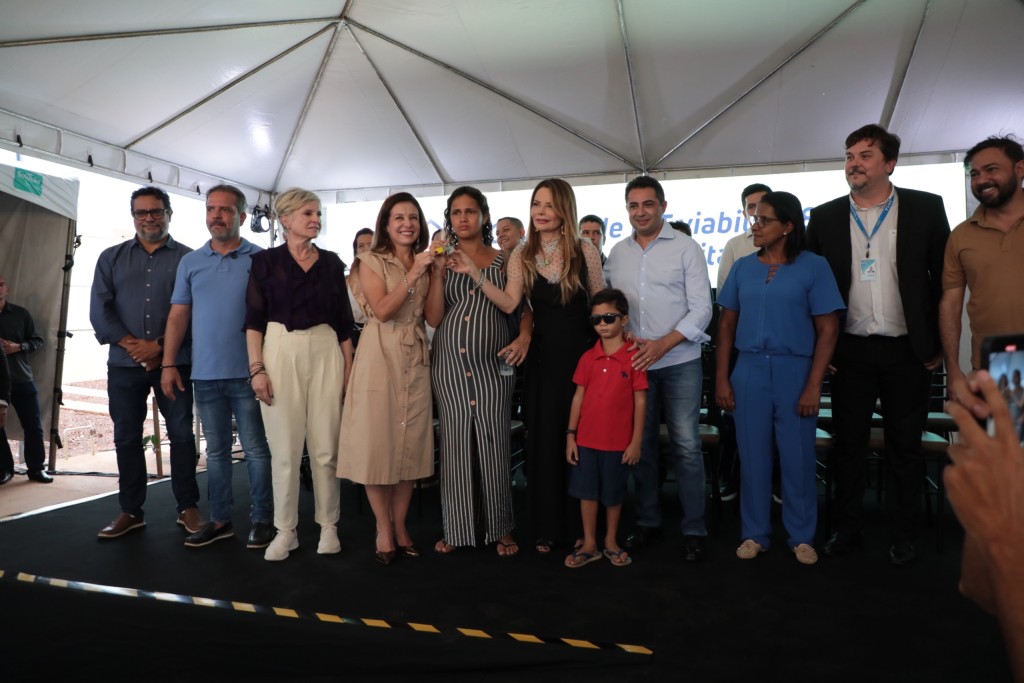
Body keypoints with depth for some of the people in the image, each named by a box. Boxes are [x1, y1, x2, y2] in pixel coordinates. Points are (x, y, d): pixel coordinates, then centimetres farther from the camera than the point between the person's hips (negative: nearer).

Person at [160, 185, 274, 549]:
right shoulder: (190, 262, 10)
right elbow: (178, 315, 10)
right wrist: (168, 365, 3)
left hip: (247, 373, -4)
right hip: (205, 375, 4)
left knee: (256, 449, 2)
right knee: (216, 450, 13)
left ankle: (262, 519, 13)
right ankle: (220, 519, 23)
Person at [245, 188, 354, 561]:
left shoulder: (332, 263, 10)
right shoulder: (265, 261, 3)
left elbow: (343, 321, 11)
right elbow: (254, 320, 0)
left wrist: (348, 368, 7)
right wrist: (257, 368, -9)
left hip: (325, 353, 2)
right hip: (281, 352, -2)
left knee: (325, 447, 3)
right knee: (285, 447, 1)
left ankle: (328, 526, 17)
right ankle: (285, 530, 14)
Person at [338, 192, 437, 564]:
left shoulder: (424, 261, 12)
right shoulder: (372, 261, 1)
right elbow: (382, 310, -14)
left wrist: (437, 271, -3)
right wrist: (414, 273, -17)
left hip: (415, 360, 4)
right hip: (380, 358, -4)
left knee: (411, 443, 6)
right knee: (377, 441, -1)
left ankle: (400, 525, 19)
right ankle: (384, 528, 14)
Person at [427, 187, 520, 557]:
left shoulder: (504, 260, 5)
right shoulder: (443, 260, 7)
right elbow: (433, 318, -2)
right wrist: (438, 271, -9)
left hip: (492, 366, -1)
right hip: (449, 365, 1)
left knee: (494, 445, 1)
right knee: (454, 445, 6)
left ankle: (501, 529, 17)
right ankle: (456, 528, 19)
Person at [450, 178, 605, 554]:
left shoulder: (585, 250, -3)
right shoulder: (522, 255, 4)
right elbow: (509, 303, -8)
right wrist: (475, 274, -17)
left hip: (581, 352, -2)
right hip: (542, 355, 2)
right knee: (543, 438, 7)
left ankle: (581, 523, 23)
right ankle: (547, 526, 21)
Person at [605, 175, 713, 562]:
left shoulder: (685, 248, -2)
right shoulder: (617, 253, 10)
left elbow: (701, 308, -6)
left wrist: (662, 344, -16)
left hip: (679, 361, -3)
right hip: (633, 362, 4)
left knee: (686, 445, -2)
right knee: (641, 443, 10)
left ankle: (693, 530, 11)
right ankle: (647, 523, 23)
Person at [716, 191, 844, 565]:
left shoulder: (813, 266, -2)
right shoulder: (743, 267, 7)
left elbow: (828, 329, -4)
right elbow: (727, 324, 9)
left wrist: (814, 385, -10)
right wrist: (721, 377, 3)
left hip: (795, 370, -2)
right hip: (749, 370, 3)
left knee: (798, 457, 6)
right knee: (753, 456, 8)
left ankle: (802, 537, 23)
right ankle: (754, 534, 22)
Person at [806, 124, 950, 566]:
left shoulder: (926, 209, 0)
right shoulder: (825, 217, 3)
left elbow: (946, 279, 2)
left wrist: (938, 343, -1)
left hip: (906, 351, -1)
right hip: (850, 352, 1)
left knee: (905, 446, 9)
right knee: (848, 443, 9)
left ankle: (902, 537, 23)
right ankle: (847, 530, 21)